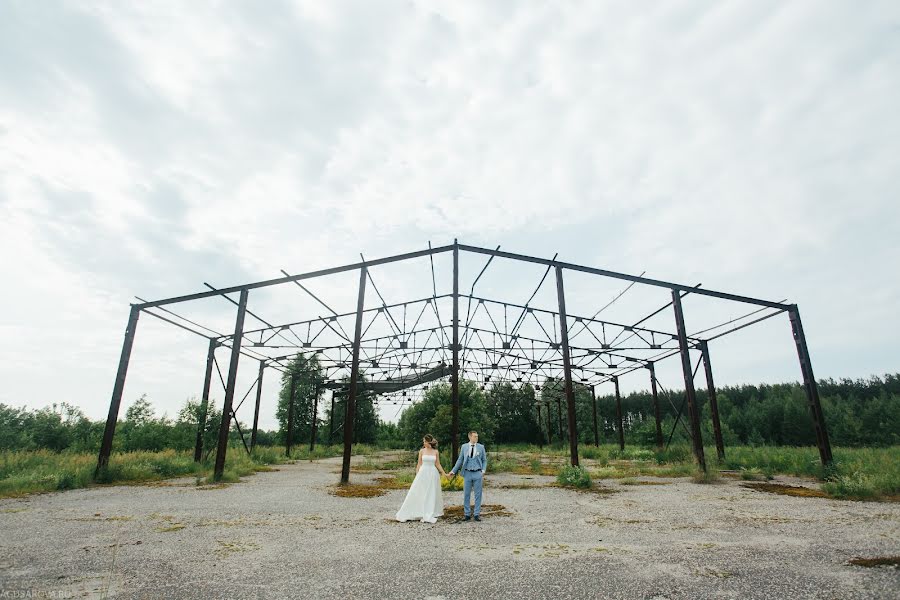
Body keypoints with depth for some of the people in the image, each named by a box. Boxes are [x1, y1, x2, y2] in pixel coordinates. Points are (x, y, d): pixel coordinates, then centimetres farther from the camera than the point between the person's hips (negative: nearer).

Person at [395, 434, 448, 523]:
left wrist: (444, 473, 3)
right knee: (417, 493, 0)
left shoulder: (436, 452, 2)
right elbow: (419, 464, 3)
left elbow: (438, 464, 8)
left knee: (432, 495, 5)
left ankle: (430, 515, 17)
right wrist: (417, 475, -1)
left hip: (433, 474, 1)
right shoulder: (422, 451, 0)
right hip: (423, 473, -1)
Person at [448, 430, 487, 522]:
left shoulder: (481, 447, 2)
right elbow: (460, 460, 8)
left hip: (478, 473, -1)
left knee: (478, 494, 3)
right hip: (467, 473, 1)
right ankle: (467, 514, 15)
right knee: (466, 494, 5)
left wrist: (483, 470, -6)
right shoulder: (464, 447, 3)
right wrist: (453, 471, 5)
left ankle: (477, 514, 13)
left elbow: (484, 460, 8)